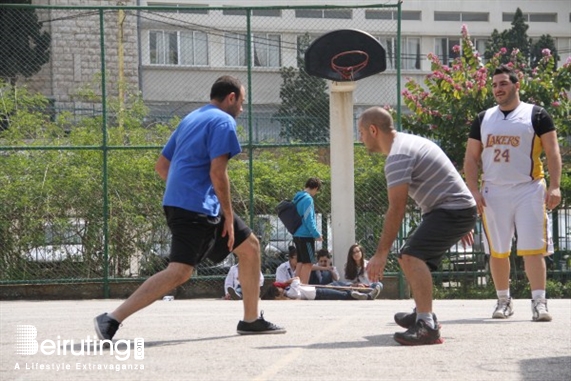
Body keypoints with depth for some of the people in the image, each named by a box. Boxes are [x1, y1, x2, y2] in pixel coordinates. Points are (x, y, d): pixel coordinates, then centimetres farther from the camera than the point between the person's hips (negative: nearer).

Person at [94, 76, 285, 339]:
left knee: (250, 246, 18)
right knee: (180, 272, -18)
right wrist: (228, 215, -12)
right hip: (196, 209, -10)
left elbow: (161, 166, 20)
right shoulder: (223, 121, -7)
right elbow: (217, 172, -17)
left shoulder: (190, 119, 20)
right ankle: (112, 320, -22)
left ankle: (251, 320, 24)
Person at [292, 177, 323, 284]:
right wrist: (316, 235, -13)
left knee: (300, 262, 11)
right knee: (308, 263, -7)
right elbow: (308, 219, -19)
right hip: (306, 235, -9)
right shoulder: (308, 199, -15)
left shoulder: (297, 198, 14)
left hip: (297, 235, 9)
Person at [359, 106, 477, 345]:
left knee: (413, 256, -27)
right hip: (457, 210, 11)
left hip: (453, 210, -11)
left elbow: (396, 210, -24)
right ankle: (422, 314, 39)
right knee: (408, 258, 23)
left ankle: (427, 327, -37)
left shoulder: (397, 156, -18)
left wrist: (381, 254, -24)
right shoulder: (410, 142, 15)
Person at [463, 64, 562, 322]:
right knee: (497, 251, 7)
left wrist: (554, 186, -14)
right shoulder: (483, 119, 11)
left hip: (528, 190, -3)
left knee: (533, 249, -9)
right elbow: (471, 158, 11)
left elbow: (552, 153, -2)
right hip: (493, 192, 4)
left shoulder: (536, 115, 1)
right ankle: (503, 301, 18)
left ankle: (539, 302, -10)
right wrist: (474, 191, -2)